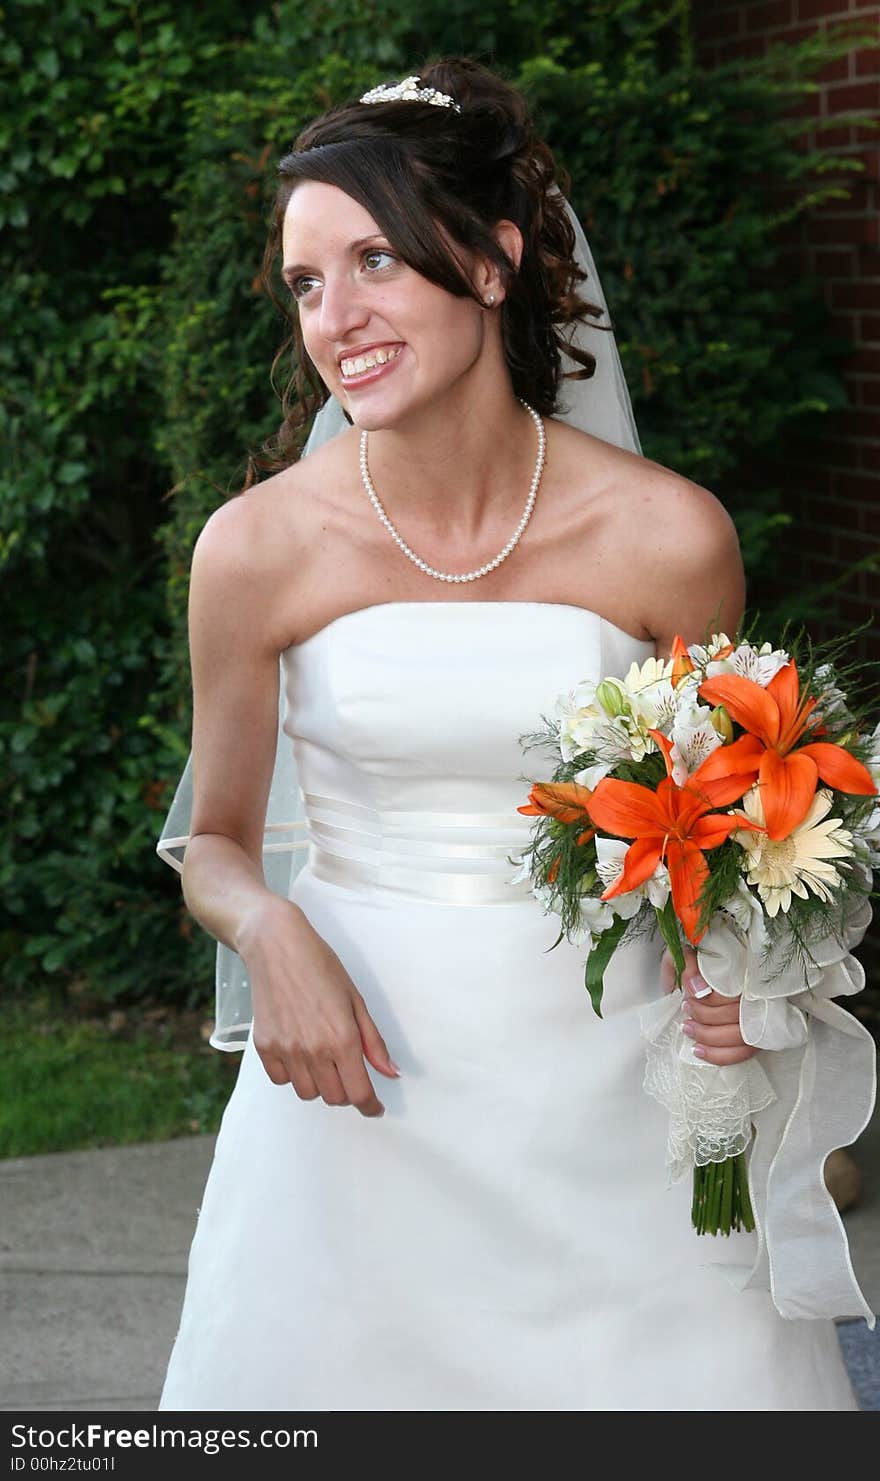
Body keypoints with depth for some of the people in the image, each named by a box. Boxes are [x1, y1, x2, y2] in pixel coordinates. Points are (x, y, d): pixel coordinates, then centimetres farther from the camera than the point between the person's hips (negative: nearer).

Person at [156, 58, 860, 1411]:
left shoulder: (667, 537, -7)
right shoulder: (259, 548, -6)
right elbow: (216, 844, 6)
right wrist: (268, 931, -16)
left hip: (607, 1083, 0)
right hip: (360, 1087, 0)